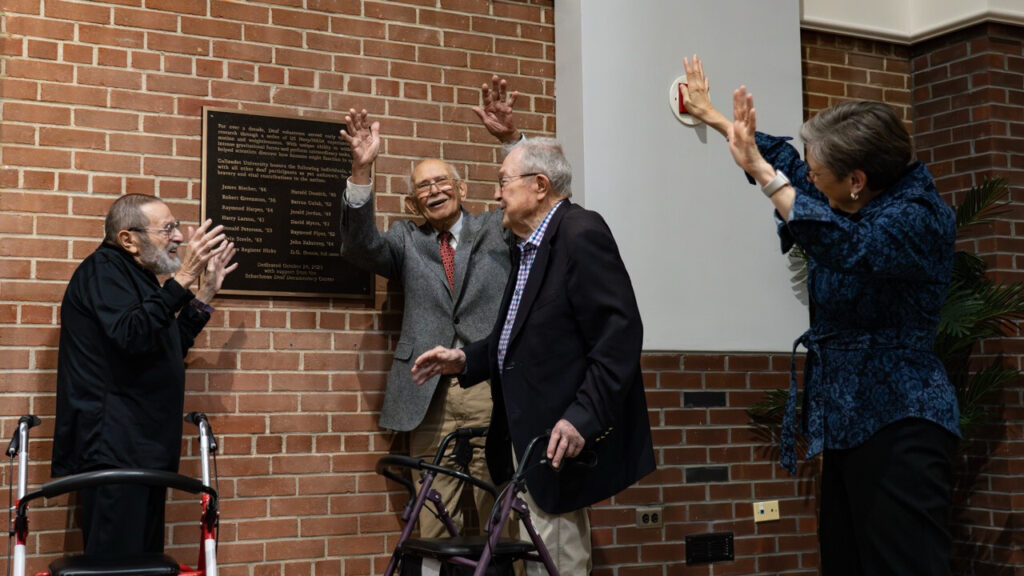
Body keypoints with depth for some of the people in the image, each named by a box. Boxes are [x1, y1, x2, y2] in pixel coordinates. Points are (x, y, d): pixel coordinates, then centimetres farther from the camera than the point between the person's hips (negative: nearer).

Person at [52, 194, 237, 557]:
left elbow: (172, 349, 24)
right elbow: (132, 336, -26)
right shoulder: (103, 269, -9)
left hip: (144, 451, 10)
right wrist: (183, 278, -28)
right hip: (112, 450, -10)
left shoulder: (138, 279, 20)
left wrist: (207, 291, 18)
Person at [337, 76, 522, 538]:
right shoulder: (407, 241, 15)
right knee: (433, 528, 2)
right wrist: (361, 171, -16)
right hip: (429, 395, 1)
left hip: (493, 389, -1)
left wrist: (510, 138, -18)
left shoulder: (497, 229, 14)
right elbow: (360, 246, -2)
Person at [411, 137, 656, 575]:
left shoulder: (581, 233, -13)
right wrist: (465, 359, 10)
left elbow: (620, 333, -21)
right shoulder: (530, 244, 16)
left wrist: (583, 417, -26)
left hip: (563, 439, -9)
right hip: (529, 437, 9)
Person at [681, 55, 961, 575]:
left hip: (897, 423, -9)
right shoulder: (855, 201, 9)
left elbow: (846, 245, -35)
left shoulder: (918, 218, -15)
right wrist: (711, 115, 33)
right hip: (850, 416, 9)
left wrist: (759, 169, -32)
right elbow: (785, 163, 25)